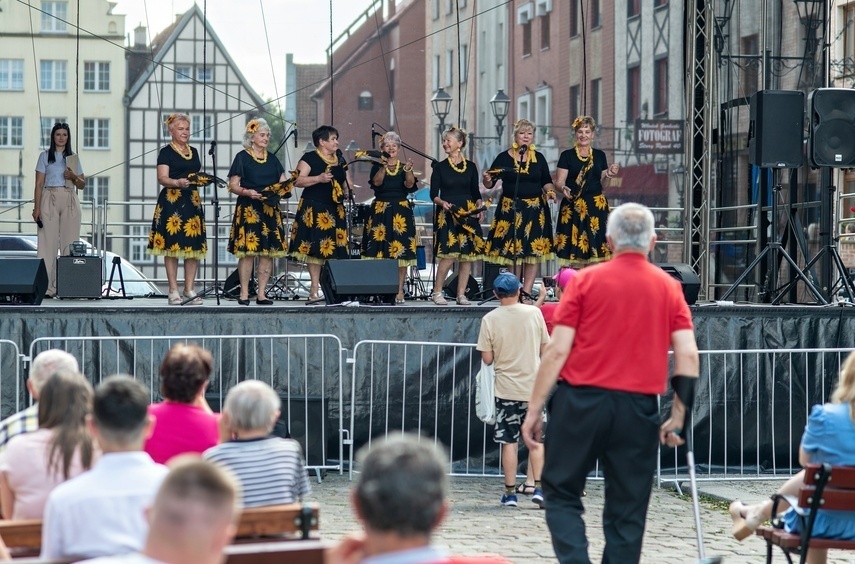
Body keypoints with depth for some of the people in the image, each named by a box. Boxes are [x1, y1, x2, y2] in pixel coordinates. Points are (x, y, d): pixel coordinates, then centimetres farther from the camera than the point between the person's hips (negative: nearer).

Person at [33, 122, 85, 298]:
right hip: (50, 199, -3)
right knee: (48, 242, -8)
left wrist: (73, 176, -6)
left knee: (70, 243, -2)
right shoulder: (45, 156, 7)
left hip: (70, 200, 3)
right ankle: (47, 287, -10)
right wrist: (36, 208, -7)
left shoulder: (73, 158, 15)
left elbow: (82, 185, 16)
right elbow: (39, 184, 2)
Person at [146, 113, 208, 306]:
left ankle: (190, 289, 7)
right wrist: (178, 183, -30)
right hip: (171, 201, -6)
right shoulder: (166, 152, 0)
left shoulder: (193, 152, 19)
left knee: (194, 245, 1)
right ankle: (173, 290, -3)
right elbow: (162, 178, -11)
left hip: (192, 201, 6)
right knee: (172, 244, -6)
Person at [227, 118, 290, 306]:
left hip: (270, 209, 5)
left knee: (268, 252, 0)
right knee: (247, 251, -9)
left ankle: (261, 294, 4)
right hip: (248, 209, -5)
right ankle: (244, 294, -5)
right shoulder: (242, 157, 2)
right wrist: (247, 192, -21)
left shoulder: (272, 158, 17)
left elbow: (283, 182, 15)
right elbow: (233, 185, -3)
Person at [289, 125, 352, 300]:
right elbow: (298, 181, -11)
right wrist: (319, 178, -21)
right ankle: (314, 289, -7)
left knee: (334, 249, 1)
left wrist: (349, 187, 3)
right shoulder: (310, 158, -3)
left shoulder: (340, 160, 17)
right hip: (314, 210, -6)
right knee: (316, 248, -9)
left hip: (335, 210, 6)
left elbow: (347, 181, 25)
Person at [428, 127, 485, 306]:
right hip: (448, 216, -3)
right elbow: (433, 194, 1)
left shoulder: (471, 167, 9)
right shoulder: (440, 167, 2)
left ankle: (461, 294, 7)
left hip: (468, 215, 3)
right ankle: (437, 292, -2)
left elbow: (476, 192, 13)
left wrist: (479, 207, -3)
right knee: (449, 255, -14)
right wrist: (442, 202, -18)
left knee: (468, 255, 0)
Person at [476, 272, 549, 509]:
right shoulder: (534, 313, -4)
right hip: (534, 386, 1)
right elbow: (545, 347, 4)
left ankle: (510, 492, 7)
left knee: (509, 442, 6)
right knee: (536, 439, 9)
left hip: (507, 388, -1)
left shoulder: (490, 320, -7)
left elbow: (487, 359, -6)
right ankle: (538, 487, 1)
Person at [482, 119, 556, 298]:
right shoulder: (504, 157, 1)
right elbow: (489, 184, 4)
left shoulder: (539, 158, 7)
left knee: (533, 251, -3)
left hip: (535, 209, 1)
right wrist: (487, 179, -18)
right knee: (513, 251, 0)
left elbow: (546, 181, 14)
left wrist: (550, 192, -6)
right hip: (510, 208, -1)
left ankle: (526, 292, -1)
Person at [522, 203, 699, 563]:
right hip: (638, 409, 2)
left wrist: (533, 409, -1)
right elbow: (688, 356, -1)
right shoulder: (669, 288, 6)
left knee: (561, 493, 9)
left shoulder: (585, 281, -1)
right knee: (627, 512, 9)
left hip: (582, 402, -2)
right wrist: (678, 417, 6)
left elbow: (557, 351, -6)